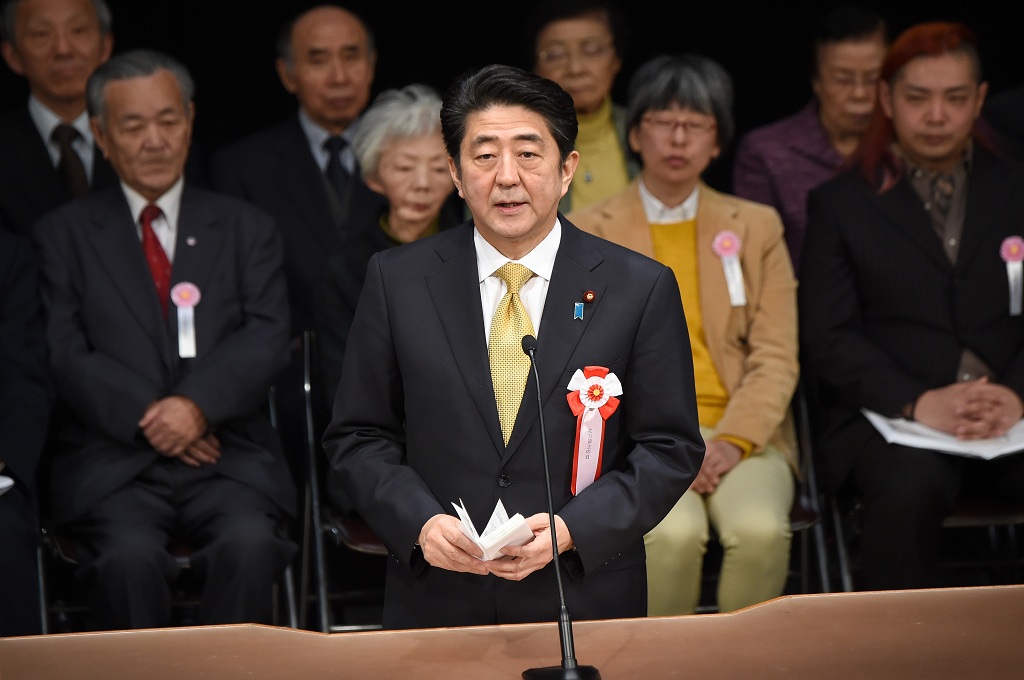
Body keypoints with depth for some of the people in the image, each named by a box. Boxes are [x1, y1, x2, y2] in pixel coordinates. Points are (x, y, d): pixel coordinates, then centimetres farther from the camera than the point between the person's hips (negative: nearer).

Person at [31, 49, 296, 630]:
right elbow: (66, 357, 2)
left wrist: (199, 405, -15)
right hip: (113, 463, -1)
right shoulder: (63, 234, 13)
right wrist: (146, 419, -13)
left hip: (229, 457, 1)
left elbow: (268, 340, 3)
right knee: (130, 555, -32)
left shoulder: (246, 228, 17)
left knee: (249, 544, -31)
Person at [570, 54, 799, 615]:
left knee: (759, 528, -31)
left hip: (740, 433, 2)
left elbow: (776, 358, 7)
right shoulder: (587, 233, 10)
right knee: (672, 533, -33)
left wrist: (732, 441, -11)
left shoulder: (757, 227, 16)